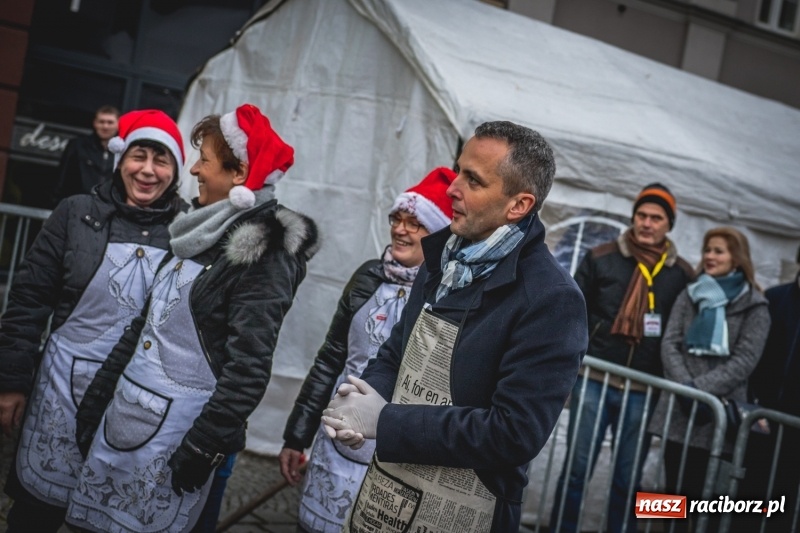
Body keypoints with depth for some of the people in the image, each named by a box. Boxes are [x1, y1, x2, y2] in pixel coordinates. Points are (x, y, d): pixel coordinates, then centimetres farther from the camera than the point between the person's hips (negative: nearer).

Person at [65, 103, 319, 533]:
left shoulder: (265, 258, -16)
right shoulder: (203, 234, 9)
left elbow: (247, 369, -19)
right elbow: (144, 326, 13)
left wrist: (203, 446, -18)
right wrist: (95, 398, 14)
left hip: (175, 429, -7)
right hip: (124, 412, 8)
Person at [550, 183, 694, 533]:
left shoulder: (683, 274, 6)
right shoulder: (601, 259, 2)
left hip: (644, 392, 1)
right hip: (594, 381, -1)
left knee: (628, 478, 8)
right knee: (577, 468, 3)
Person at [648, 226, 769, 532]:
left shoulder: (754, 306, 2)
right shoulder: (689, 296, 13)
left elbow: (745, 360, -8)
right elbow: (669, 344, 4)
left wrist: (701, 388, -17)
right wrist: (684, 386, -12)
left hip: (717, 413, -4)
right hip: (677, 408, 4)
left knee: (699, 492, -2)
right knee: (673, 491, 8)